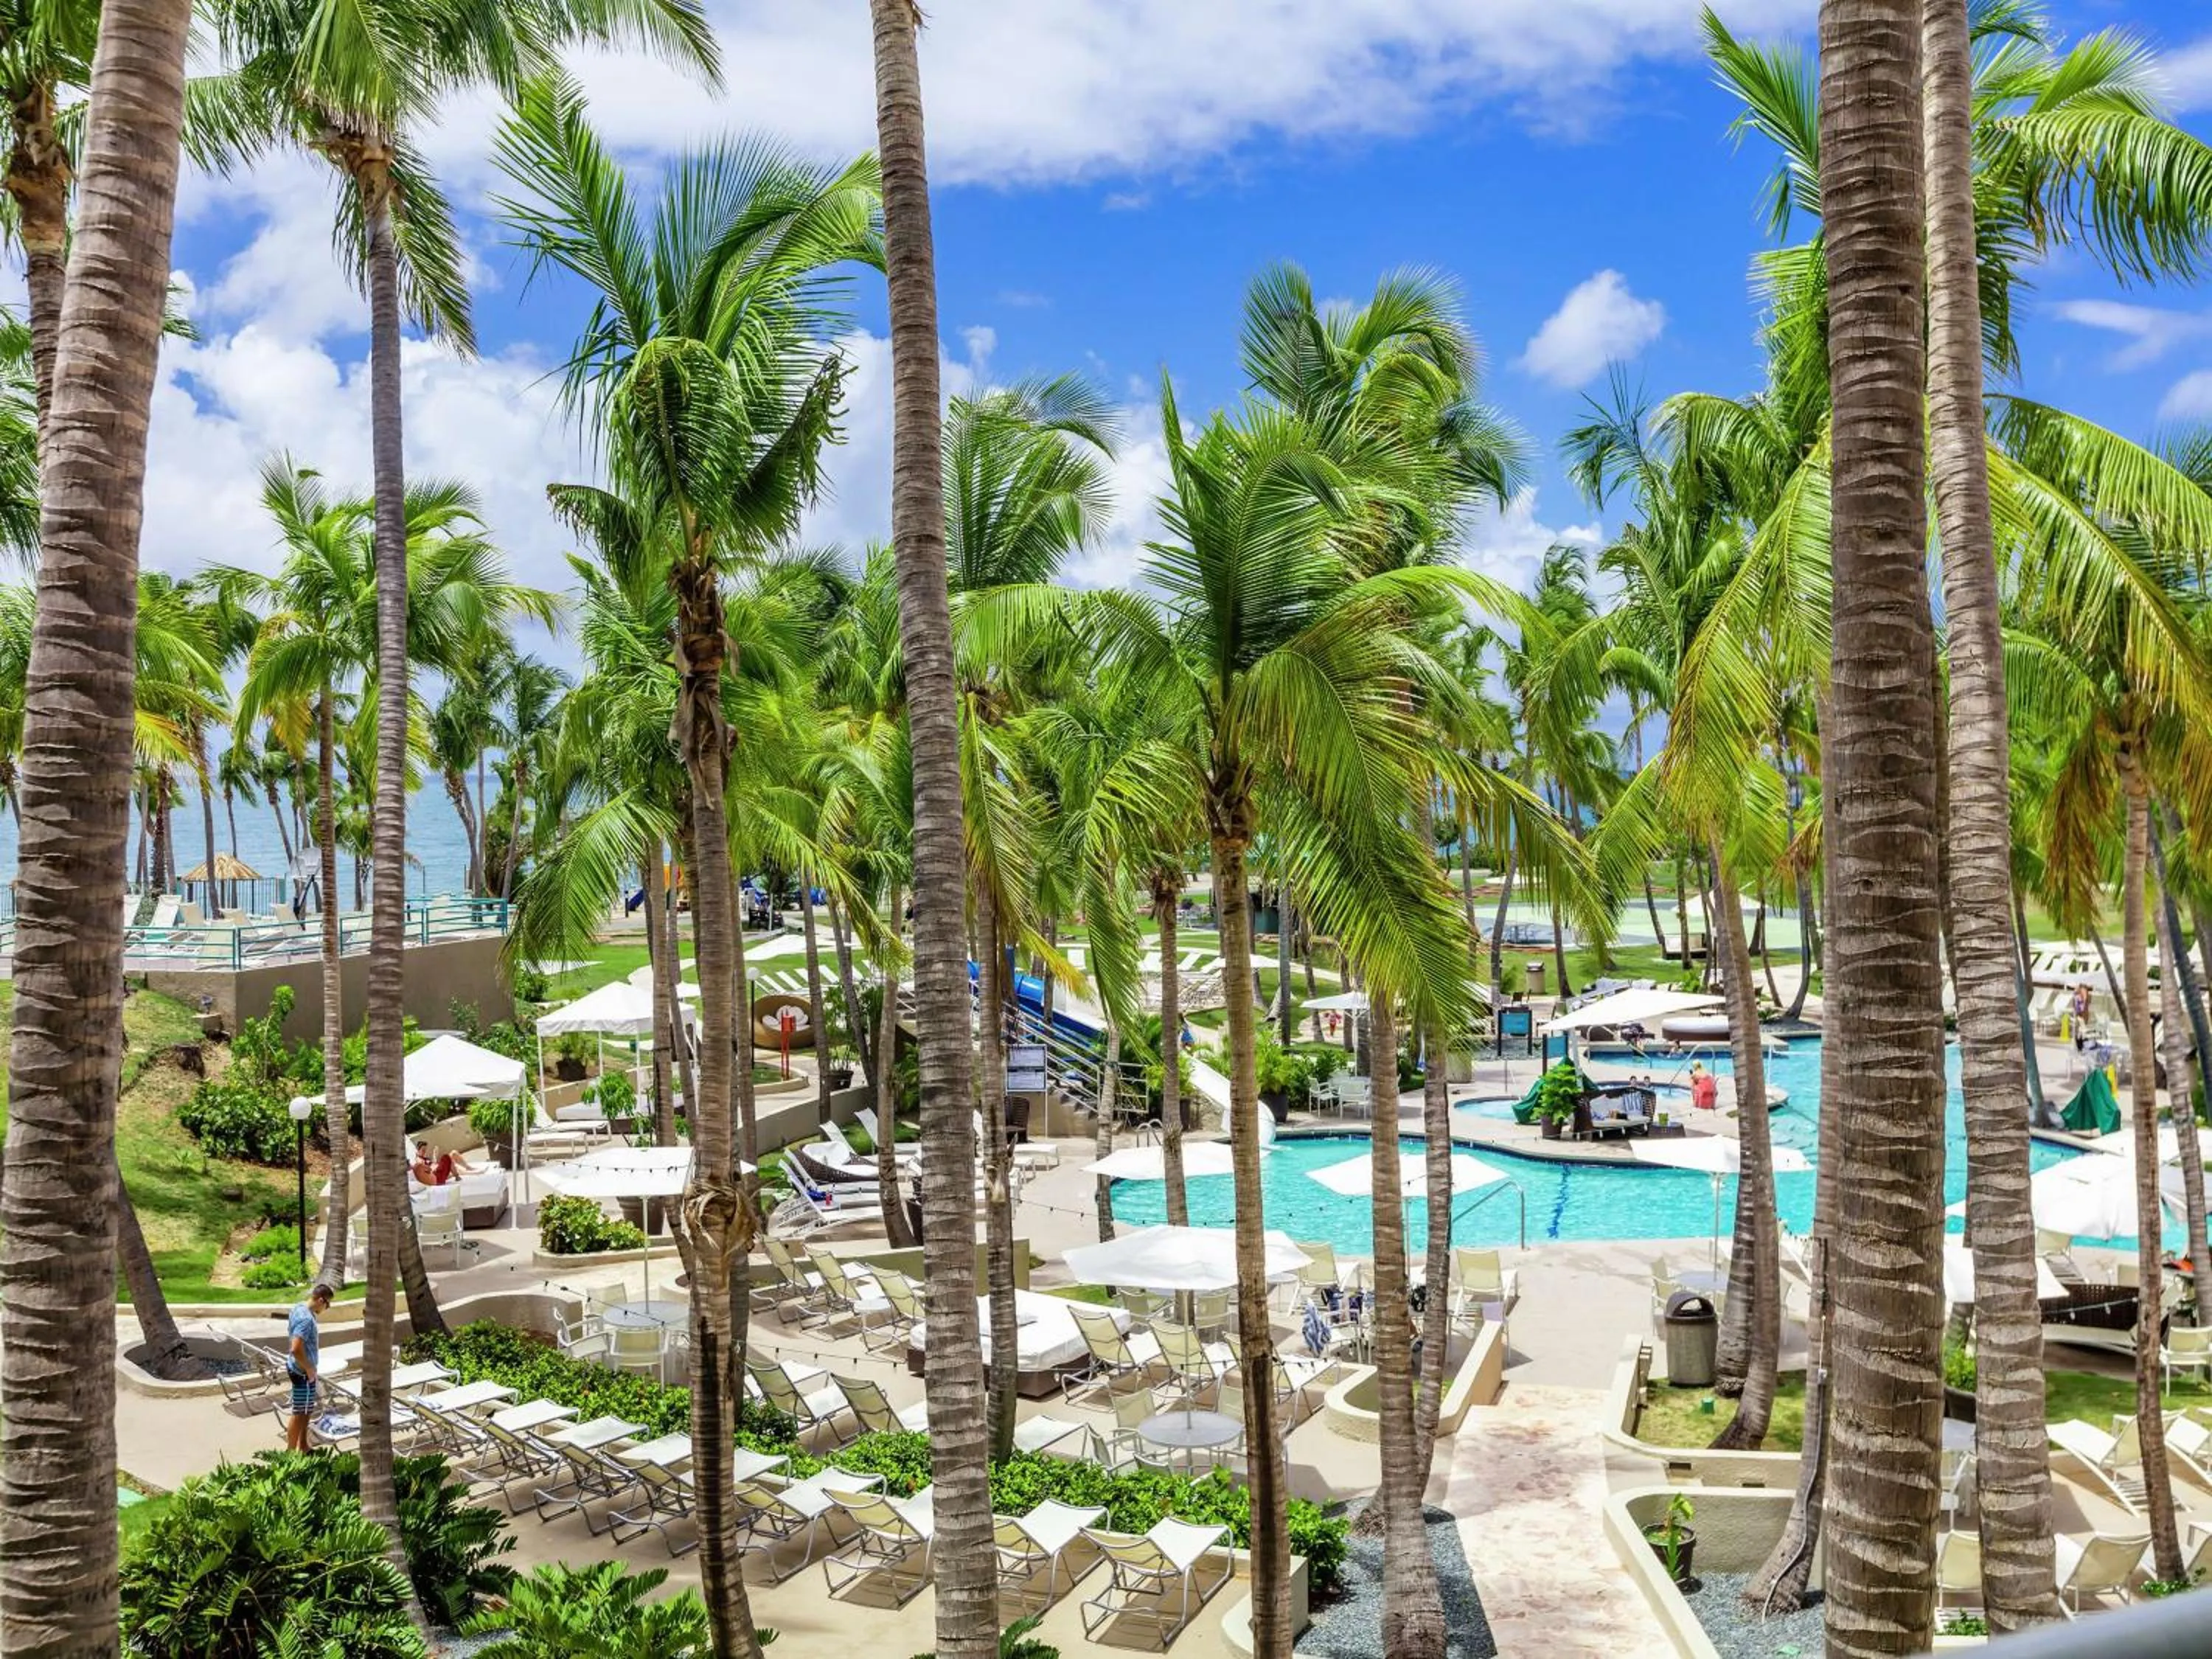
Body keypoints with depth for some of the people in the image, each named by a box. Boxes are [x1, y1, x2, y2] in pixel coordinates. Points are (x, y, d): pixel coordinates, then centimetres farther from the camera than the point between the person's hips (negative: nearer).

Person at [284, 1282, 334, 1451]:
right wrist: (310, 1370, -19)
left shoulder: (299, 1307, 3)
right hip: (303, 1372, -10)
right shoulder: (306, 1319, -27)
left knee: (307, 1410, 20)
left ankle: (303, 1446, 30)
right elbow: (296, 1350, -33)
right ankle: (291, 1451, 13)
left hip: (299, 1368, 10)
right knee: (300, 1412, 2)